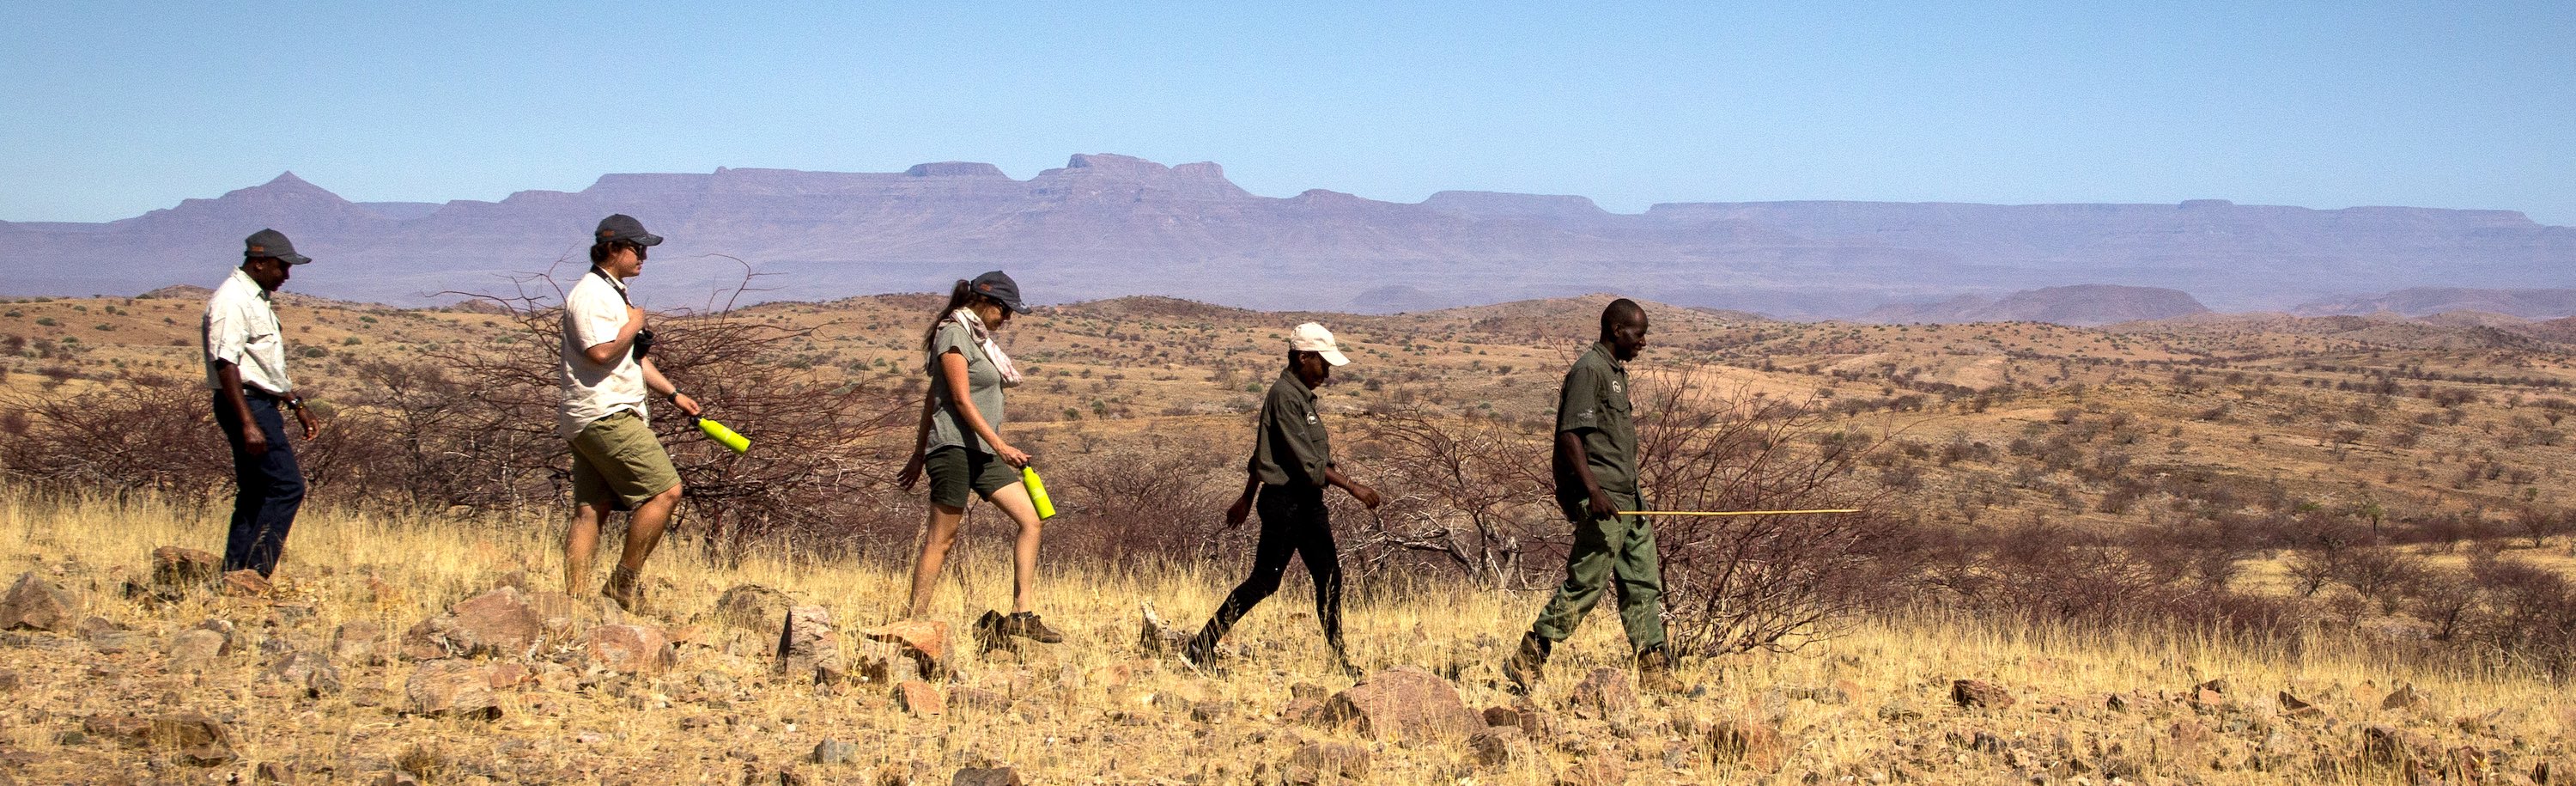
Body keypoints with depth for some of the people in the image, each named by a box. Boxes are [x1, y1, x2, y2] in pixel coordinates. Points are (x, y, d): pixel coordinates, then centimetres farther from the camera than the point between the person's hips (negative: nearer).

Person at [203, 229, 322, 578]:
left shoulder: (258, 299, 19)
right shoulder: (232, 300, -13)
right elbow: (225, 363, -21)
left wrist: (297, 406, 26)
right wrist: (248, 424, -26)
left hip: (262, 405, 10)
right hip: (246, 405, -10)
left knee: (255, 495, 9)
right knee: (287, 486, -13)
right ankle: (253, 575, -14)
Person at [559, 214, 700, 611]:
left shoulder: (614, 293, 22)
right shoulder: (590, 294, -12)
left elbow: (633, 357, 30)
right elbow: (602, 353, -25)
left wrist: (672, 392, 26)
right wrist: (633, 325, -10)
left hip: (590, 421, 11)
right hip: (605, 416, -11)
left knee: (590, 509, 7)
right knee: (664, 490, -12)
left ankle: (575, 596, 6)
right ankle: (624, 584, -7)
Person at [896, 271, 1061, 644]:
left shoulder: (977, 337, 20)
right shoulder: (954, 335, -8)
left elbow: (932, 398, 22)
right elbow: (961, 400, -16)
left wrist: (919, 454, 22)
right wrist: (1000, 446, -22)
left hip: (983, 451, 9)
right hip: (955, 446, -9)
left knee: (1030, 520, 0)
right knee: (941, 539, -7)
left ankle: (1023, 614, -1)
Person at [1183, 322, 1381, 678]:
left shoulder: (1303, 395, 15)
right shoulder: (1284, 396, -16)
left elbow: (1263, 450, 22)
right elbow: (1306, 461, -21)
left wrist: (1247, 498, 27)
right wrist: (1352, 487, -20)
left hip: (1307, 501, 10)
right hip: (1285, 500, -10)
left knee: (1329, 576, 8)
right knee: (1264, 581, -5)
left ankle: (1340, 660, 12)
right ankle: (1200, 647, 2)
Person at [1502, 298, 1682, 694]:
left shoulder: (1616, 372, 17)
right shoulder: (1589, 370, -12)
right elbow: (1570, 435, -19)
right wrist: (1593, 491, -26)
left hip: (1627, 497, 10)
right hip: (1602, 499, -10)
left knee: (1645, 584, 8)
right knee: (1584, 584, -7)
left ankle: (1655, 675, 11)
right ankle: (1525, 663, 1)